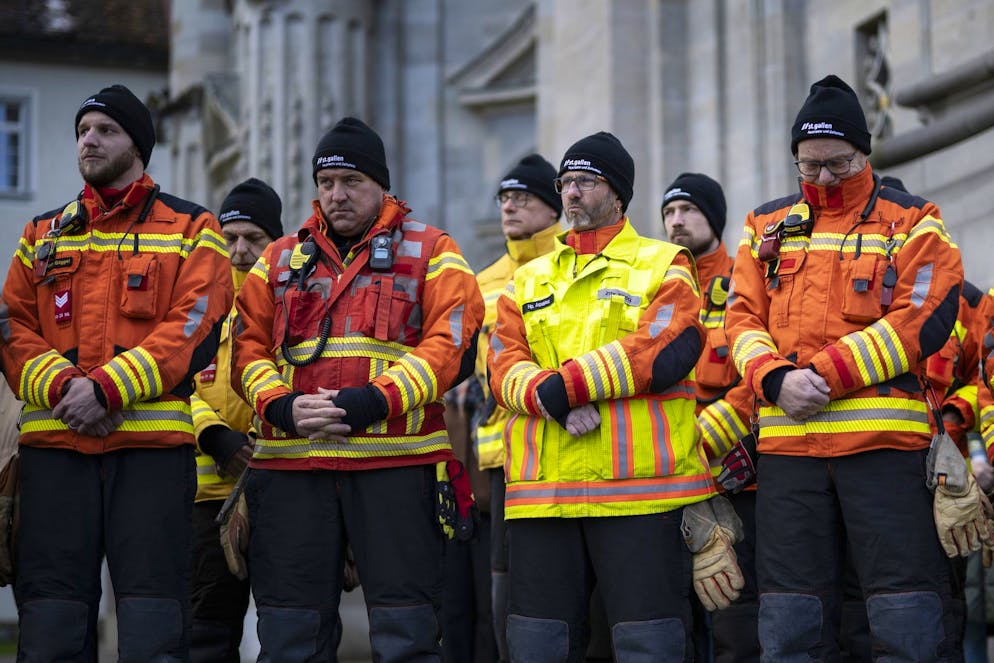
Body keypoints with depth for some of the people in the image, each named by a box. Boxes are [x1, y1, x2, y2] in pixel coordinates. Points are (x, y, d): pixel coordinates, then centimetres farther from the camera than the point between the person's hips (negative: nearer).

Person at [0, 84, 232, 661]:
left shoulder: (192, 231, 7)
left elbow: (192, 331, -5)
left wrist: (106, 388, -16)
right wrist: (63, 387, -10)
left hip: (152, 443, -3)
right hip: (54, 445, 3)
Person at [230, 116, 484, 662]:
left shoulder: (430, 253, 8)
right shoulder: (279, 260, 18)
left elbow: (453, 346, -3)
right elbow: (248, 349, 12)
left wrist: (376, 401, -16)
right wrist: (281, 406, -8)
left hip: (396, 461, -3)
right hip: (291, 463, 3)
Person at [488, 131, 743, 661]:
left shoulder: (663, 265, 7)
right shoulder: (529, 279, 20)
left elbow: (663, 352, -11)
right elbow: (504, 367, 5)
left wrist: (564, 385, -16)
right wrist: (555, 403, -16)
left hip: (639, 489, -4)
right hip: (541, 492, 4)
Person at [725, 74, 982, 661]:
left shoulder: (911, 221, 6)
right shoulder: (768, 226, 18)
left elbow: (923, 320, -6)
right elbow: (743, 319, 10)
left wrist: (825, 375, -14)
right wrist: (777, 379, -12)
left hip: (885, 437, -3)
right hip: (788, 443, 4)